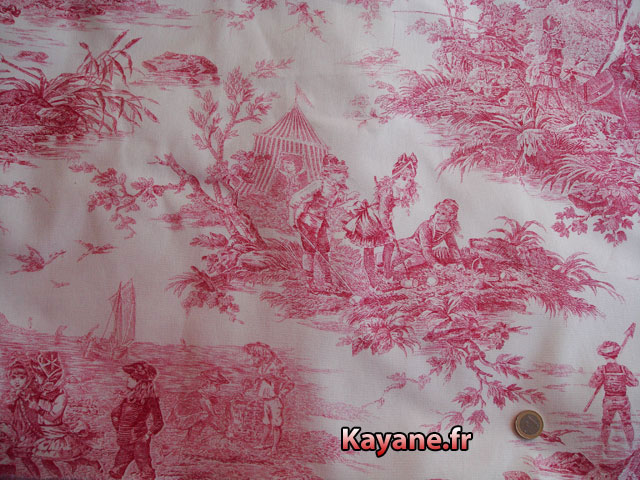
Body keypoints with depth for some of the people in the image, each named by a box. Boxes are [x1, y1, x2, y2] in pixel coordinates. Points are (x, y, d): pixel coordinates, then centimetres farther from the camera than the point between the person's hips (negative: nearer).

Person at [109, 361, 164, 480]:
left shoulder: (149, 399, -11)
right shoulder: (128, 398, 7)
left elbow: (158, 423, -9)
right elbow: (114, 414, 21)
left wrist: (147, 436, -10)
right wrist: (119, 432, 16)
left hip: (139, 442, -7)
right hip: (126, 443, 7)